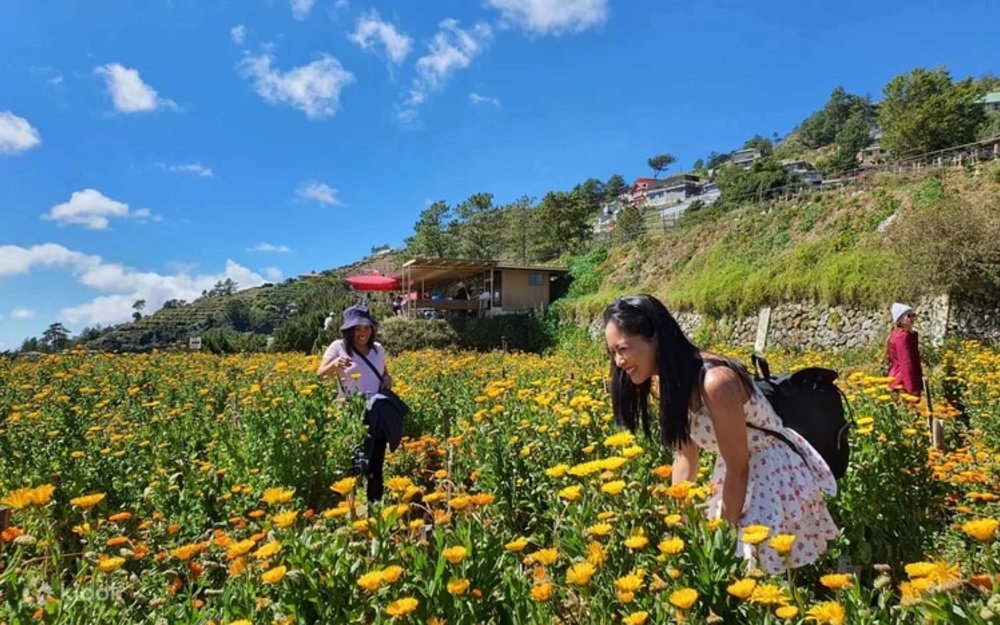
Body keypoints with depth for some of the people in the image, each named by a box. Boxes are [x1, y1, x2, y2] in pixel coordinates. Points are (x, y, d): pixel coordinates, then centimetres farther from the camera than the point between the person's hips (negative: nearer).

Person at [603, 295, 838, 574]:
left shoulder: (715, 382, -33)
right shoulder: (668, 381, -8)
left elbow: (738, 468, -24)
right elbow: (685, 455, 1)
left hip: (780, 475, -7)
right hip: (741, 474, 7)